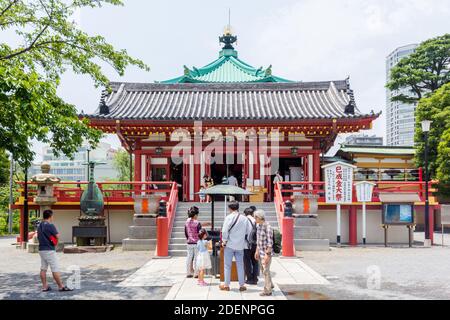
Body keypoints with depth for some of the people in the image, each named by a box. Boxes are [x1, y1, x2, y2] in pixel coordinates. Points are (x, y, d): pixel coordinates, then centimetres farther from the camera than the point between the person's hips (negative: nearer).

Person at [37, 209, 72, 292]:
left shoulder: (39, 226, 11)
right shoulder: (50, 225, -15)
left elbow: (38, 237, 19)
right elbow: (57, 236, -13)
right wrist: (57, 233, 6)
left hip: (41, 249, 9)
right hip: (49, 250, -9)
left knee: (43, 269, 10)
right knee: (55, 269, -5)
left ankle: (45, 286, 14)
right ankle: (61, 286, -2)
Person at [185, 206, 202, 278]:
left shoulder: (187, 222, 2)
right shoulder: (197, 223, -13)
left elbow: (185, 232, 10)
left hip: (189, 243, 5)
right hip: (196, 242, -5)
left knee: (189, 257, 11)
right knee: (196, 258, 3)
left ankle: (188, 273, 15)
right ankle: (196, 273, 7)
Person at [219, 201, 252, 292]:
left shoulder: (229, 217, -11)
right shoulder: (244, 218, 1)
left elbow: (225, 230, -17)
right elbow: (249, 230, 3)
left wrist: (224, 241, -5)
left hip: (230, 244, -3)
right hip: (240, 245, 3)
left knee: (227, 265, 7)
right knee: (240, 265, 11)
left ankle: (226, 285, 11)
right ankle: (242, 285, 14)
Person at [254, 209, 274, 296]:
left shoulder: (267, 227, -20)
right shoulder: (258, 226, 6)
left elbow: (270, 242, -20)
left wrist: (267, 254, -20)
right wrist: (257, 251, 16)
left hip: (266, 252, -8)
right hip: (260, 252, 9)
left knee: (266, 271, 1)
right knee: (263, 270, 20)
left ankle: (267, 290, 13)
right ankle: (270, 285, 39)